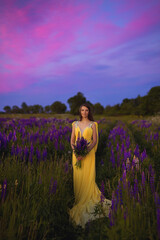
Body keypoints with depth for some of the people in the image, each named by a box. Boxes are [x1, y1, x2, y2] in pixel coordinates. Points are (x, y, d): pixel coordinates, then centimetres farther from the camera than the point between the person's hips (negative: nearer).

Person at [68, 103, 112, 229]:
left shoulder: (93, 124, 0)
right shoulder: (75, 124, 9)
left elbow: (95, 140, -6)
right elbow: (72, 139, 8)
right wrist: (74, 150, -12)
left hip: (88, 154, -3)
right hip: (77, 154, 3)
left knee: (88, 177, 0)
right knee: (78, 177, 8)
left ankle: (88, 200, 18)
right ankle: (78, 200, 26)